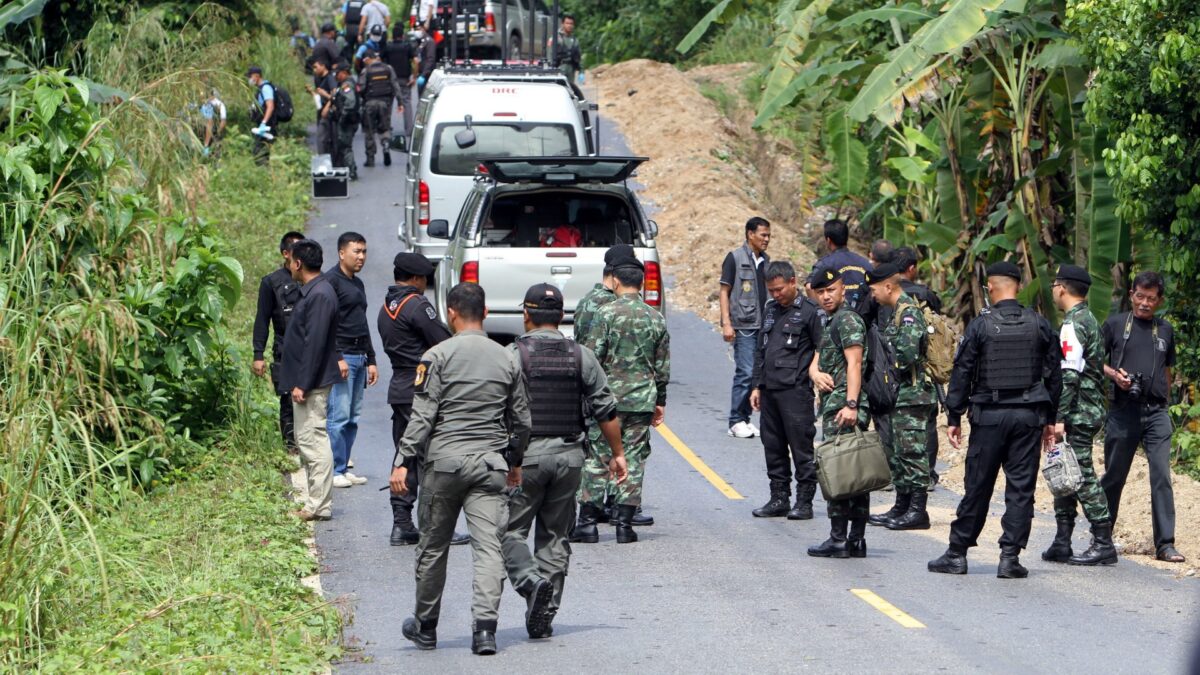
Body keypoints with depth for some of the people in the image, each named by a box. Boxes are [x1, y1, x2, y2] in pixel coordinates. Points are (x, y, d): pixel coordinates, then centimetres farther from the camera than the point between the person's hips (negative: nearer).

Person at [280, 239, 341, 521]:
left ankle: (319, 506, -6)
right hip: (306, 382, 11)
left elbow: (314, 343, -23)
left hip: (311, 383, -11)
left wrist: (303, 384, -22)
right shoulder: (312, 292, 14)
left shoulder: (319, 296, -18)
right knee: (308, 441, 14)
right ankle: (317, 502, 19)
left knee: (313, 440, -8)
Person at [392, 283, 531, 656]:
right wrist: (515, 461, 28)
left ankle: (425, 626, 22)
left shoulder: (438, 357, -3)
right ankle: (485, 626, -17)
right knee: (488, 545, -4)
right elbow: (522, 420, 14)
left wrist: (404, 461, -7)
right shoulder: (507, 360, 9)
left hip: (444, 460, -2)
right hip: (490, 463, 2)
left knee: (433, 546, 10)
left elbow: (422, 415, -9)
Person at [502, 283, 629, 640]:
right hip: (569, 455, 3)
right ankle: (543, 618, 7)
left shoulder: (513, 355, -5)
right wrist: (617, 454, 14)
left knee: (511, 529, 5)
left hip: (525, 455, -3)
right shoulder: (581, 356, 4)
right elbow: (606, 410, 4)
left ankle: (531, 581, -21)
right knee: (555, 534, 9)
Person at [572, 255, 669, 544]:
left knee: (597, 459, 1)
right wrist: (660, 401, 19)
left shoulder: (607, 313, -8)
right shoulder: (656, 318, 6)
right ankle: (625, 523, 5)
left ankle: (587, 522, 0)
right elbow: (663, 366, 10)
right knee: (634, 460, 7)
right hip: (642, 400, 3)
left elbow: (592, 357, -10)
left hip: (608, 397, -3)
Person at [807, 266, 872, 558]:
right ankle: (856, 540, 10)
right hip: (833, 404, 10)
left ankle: (838, 539, -10)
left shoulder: (847, 319, -8)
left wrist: (850, 404, -26)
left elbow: (854, 363, -18)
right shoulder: (831, 322, 23)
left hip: (842, 407, -10)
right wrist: (816, 373, -2)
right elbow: (816, 362, 23)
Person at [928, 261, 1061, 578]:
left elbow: (962, 373, -3)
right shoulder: (1040, 325, 4)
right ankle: (1010, 557, 1)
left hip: (990, 415, -2)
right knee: (1021, 488, 4)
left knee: (977, 487, 4)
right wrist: (1050, 419, 16)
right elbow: (1054, 374, 9)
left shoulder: (980, 325, -5)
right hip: (1029, 415, 2)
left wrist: (954, 417, 3)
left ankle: (957, 554, 10)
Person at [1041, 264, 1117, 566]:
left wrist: (1059, 418, -22)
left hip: (1078, 414, -10)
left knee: (1082, 477, -8)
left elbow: (1069, 376, -21)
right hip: (1091, 410, 10)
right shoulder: (1089, 319, 17)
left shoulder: (1073, 324, -14)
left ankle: (1104, 544, -8)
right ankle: (1062, 543, 13)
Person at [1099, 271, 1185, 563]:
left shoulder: (1165, 330, 14)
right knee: (1114, 477, 6)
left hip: (1156, 412, 2)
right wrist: (1114, 374, -11)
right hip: (1123, 411, -2)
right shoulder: (1115, 325, 4)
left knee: (1162, 476, -8)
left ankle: (1165, 544, -8)